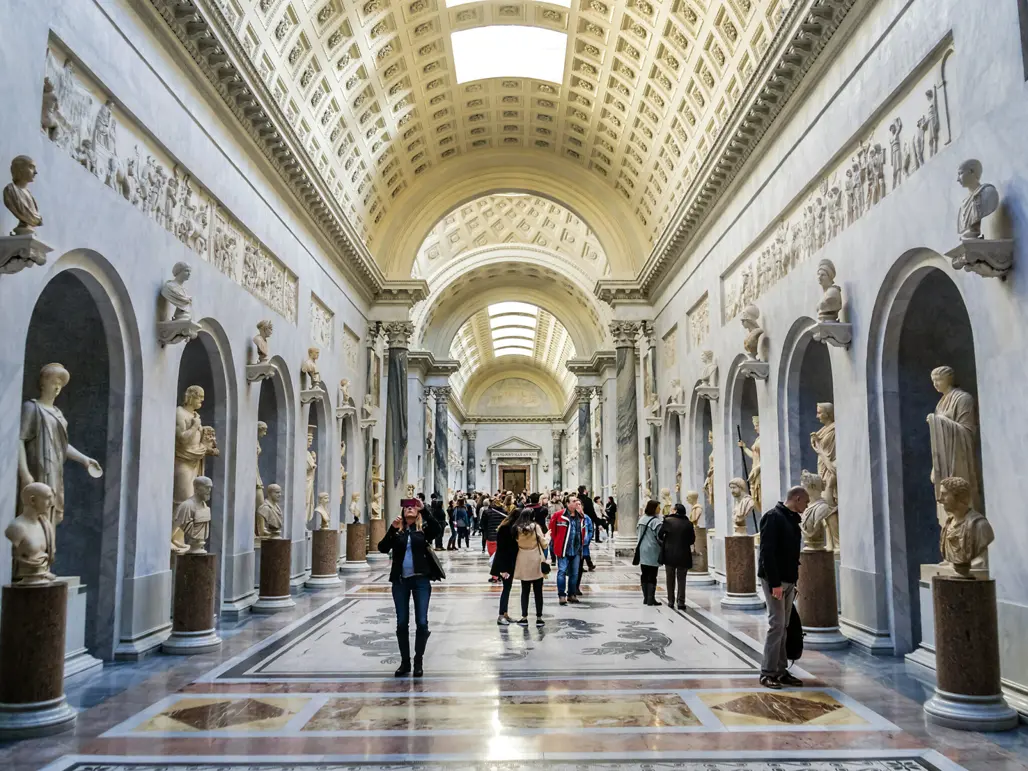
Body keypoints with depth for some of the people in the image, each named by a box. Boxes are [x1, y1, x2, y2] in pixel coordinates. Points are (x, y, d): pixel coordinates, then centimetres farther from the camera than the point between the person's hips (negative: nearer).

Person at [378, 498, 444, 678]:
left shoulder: (423, 528, 1)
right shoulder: (396, 530, 4)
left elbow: (437, 528, -21)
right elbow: (382, 548, -7)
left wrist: (423, 509, -21)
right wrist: (392, 529, -19)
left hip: (421, 579, -1)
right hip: (400, 581, 2)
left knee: (421, 622, 0)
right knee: (402, 623, 7)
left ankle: (418, 661, 15)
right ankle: (405, 661, 21)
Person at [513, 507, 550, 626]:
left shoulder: (517, 528, -2)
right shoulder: (535, 526, -9)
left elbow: (516, 544, 1)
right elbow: (544, 544, -5)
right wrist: (547, 536, 14)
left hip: (523, 563, 2)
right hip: (536, 561, -2)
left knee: (525, 591, 11)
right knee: (538, 591, 6)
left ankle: (524, 617, 12)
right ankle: (539, 618, 8)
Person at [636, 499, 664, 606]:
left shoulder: (642, 519, 10)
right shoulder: (656, 521, -15)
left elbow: (637, 533, 17)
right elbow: (659, 537, -18)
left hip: (642, 551, 7)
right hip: (652, 552, -7)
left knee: (644, 575, 10)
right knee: (652, 576, -2)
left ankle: (646, 598, 15)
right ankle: (651, 599, -1)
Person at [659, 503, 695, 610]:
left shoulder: (668, 520, -8)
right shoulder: (688, 524, -4)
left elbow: (660, 535, -4)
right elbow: (692, 540, 1)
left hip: (669, 554, 0)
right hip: (683, 555, 1)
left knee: (670, 578, 13)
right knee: (681, 579, 8)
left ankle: (670, 601, 17)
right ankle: (681, 602, 3)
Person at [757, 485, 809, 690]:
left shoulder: (792, 520, 14)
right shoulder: (773, 518, -14)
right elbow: (767, 553, -20)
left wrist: (793, 579, 12)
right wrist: (775, 583, -23)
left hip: (788, 580, 9)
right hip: (775, 580, -9)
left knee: (783, 627, 11)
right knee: (776, 625, -7)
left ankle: (781, 671, 17)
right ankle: (767, 672, 0)